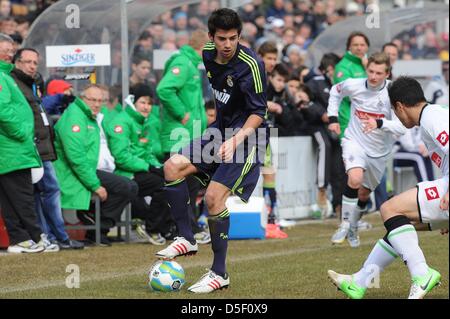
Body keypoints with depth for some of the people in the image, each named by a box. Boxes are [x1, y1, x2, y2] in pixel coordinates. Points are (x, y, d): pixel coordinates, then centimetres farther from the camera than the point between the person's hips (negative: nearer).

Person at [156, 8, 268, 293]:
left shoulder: (250, 65, -21)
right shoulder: (208, 53, 1)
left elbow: (259, 113, -17)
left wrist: (236, 140, -29)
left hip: (246, 136, -8)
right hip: (220, 131, 8)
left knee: (214, 197, -16)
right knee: (173, 167, -7)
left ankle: (220, 274, -6)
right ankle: (187, 240, 2)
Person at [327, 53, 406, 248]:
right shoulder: (354, 85, -13)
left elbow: (401, 128, -25)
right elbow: (336, 91, 12)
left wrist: (379, 123, -40)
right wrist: (333, 118, 5)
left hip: (379, 151, 1)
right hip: (354, 142, -1)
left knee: (364, 193, 13)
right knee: (355, 179, -28)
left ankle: (353, 227, 40)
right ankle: (345, 224, -11)